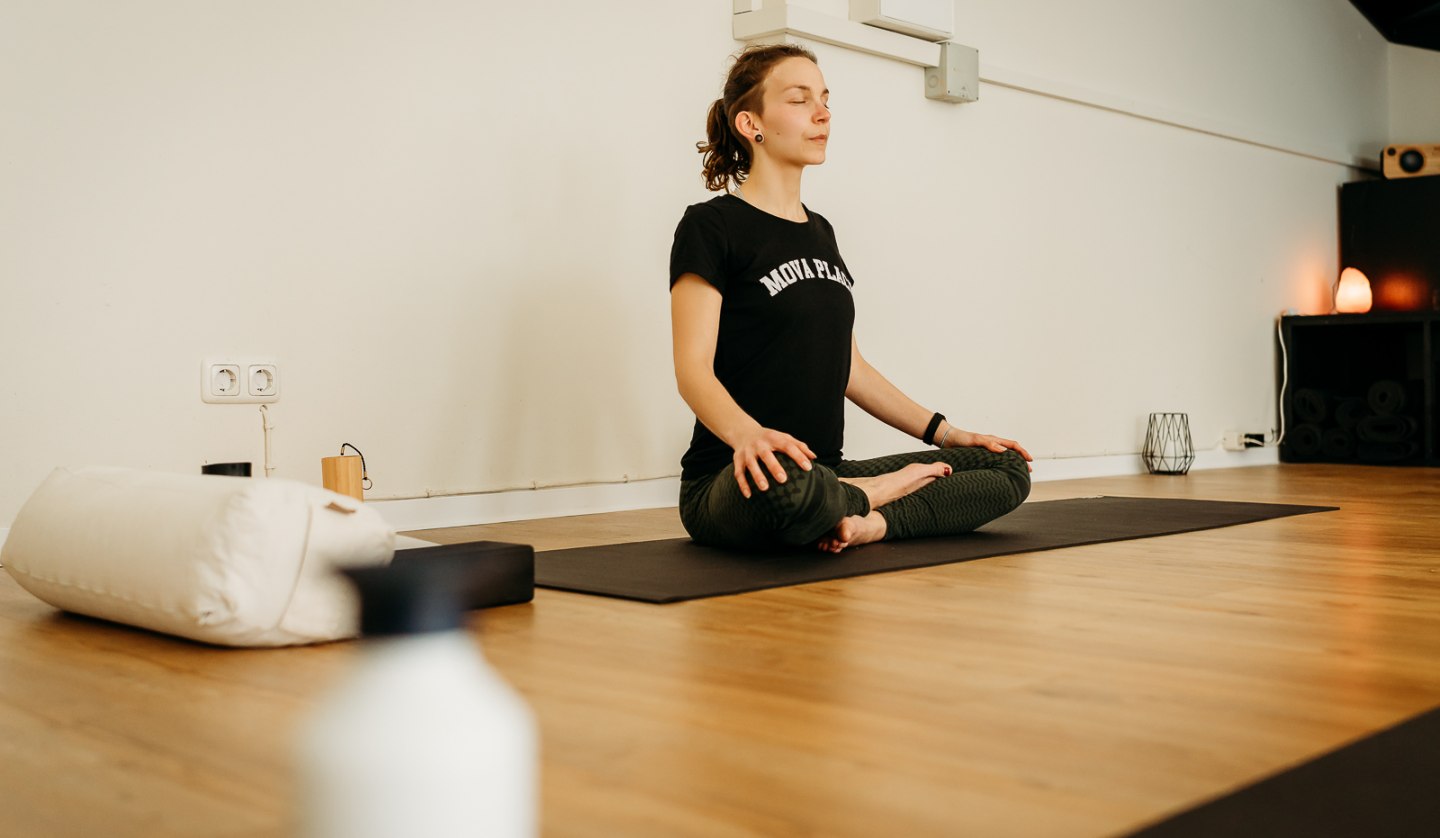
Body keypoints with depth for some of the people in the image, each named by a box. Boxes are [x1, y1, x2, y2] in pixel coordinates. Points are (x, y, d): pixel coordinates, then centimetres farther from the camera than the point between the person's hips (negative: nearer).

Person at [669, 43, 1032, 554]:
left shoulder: (820, 232, 19)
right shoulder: (711, 227, -5)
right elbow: (693, 367, -16)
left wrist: (944, 433, 13)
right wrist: (746, 434, -37)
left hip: (825, 474, 7)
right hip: (731, 488, -7)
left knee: (1006, 470, -2)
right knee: (781, 485, -43)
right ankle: (874, 493, -12)